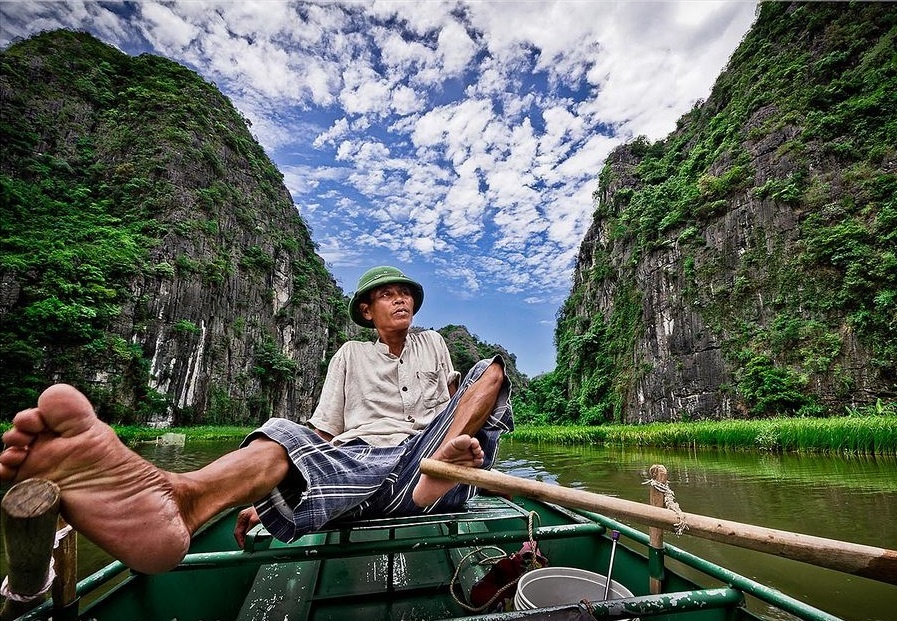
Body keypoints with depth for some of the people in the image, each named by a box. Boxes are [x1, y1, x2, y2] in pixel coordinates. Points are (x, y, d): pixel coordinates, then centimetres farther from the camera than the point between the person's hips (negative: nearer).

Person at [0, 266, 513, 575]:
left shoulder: (433, 343, 27)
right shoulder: (351, 355, 20)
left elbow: (452, 403, 22)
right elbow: (321, 434, 12)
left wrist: (460, 441, 2)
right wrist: (266, 497, 0)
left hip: (424, 457, 2)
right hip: (357, 461, -1)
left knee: (493, 367, -8)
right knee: (284, 435, -30)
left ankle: (442, 468, -34)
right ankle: (179, 499, -64)